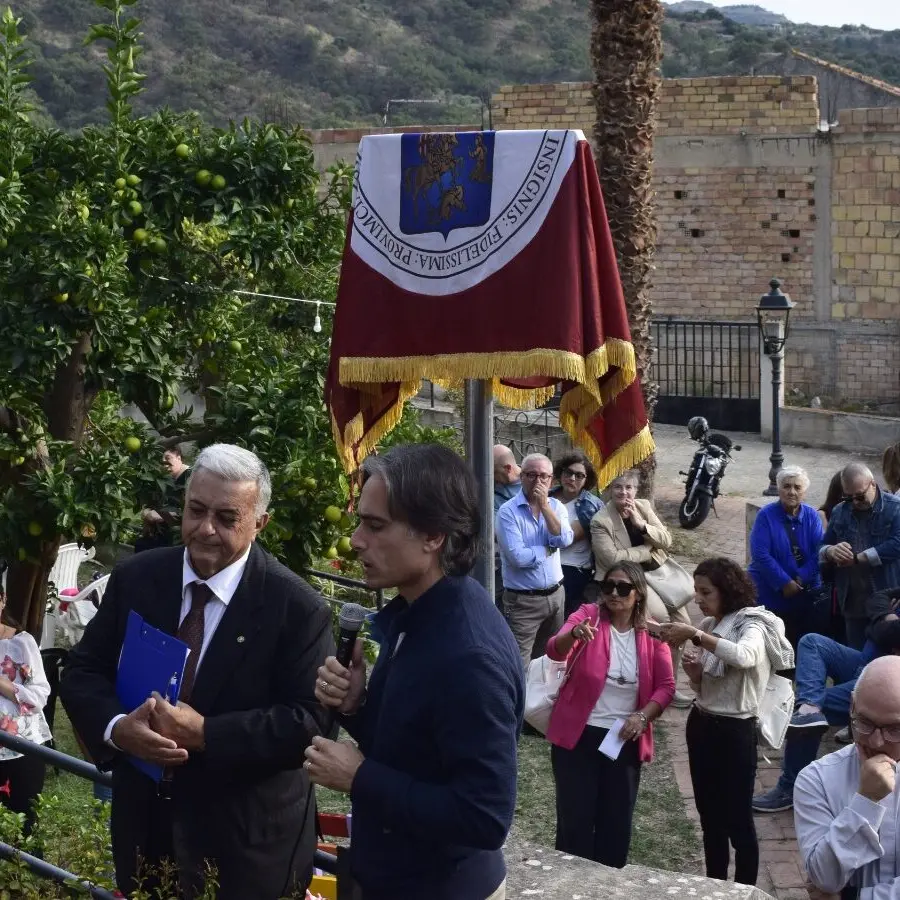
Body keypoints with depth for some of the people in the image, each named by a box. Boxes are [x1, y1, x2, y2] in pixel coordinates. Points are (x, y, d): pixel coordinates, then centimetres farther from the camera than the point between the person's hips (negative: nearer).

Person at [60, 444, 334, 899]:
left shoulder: (297, 607, -13)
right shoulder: (135, 579, 0)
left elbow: (312, 721, -17)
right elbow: (82, 672, 4)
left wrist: (206, 734, -25)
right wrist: (116, 727, -18)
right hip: (144, 821, 4)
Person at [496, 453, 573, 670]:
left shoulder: (556, 507, 6)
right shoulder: (508, 511, -12)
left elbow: (564, 540, -13)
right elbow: (518, 557, -22)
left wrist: (544, 505, -15)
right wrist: (549, 549, -8)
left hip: (556, 595, 6)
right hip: (523, 600, -6)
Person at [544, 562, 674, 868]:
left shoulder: (652, 633, -1)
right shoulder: (587, 616, -8)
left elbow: (666, 685, 1)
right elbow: (554, 650, -24)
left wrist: (642, 717, -15)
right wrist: (573, 635, -46)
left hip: (625, 740, 3)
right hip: (578, 735, -3)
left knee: (617, 821, 11)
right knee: (575, 818, -1)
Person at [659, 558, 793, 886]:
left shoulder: (752, 624, -14)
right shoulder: (709, 626, 8)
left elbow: (744, 657, -39)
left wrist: (695, 635, -39)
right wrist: (694, 672, -7)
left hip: (734, 731, -8)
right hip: (701, 725, 8)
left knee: (738, 819, -1)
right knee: (709, 816, 15)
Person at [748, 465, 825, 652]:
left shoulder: (811, 516, 3)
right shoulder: (766, 516, -7)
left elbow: (819, 551, -5)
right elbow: (760, 554, -14)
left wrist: (801, 578, -17)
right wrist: (784, 582, -18)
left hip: (807, 594, 3)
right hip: (771, 595, -3)